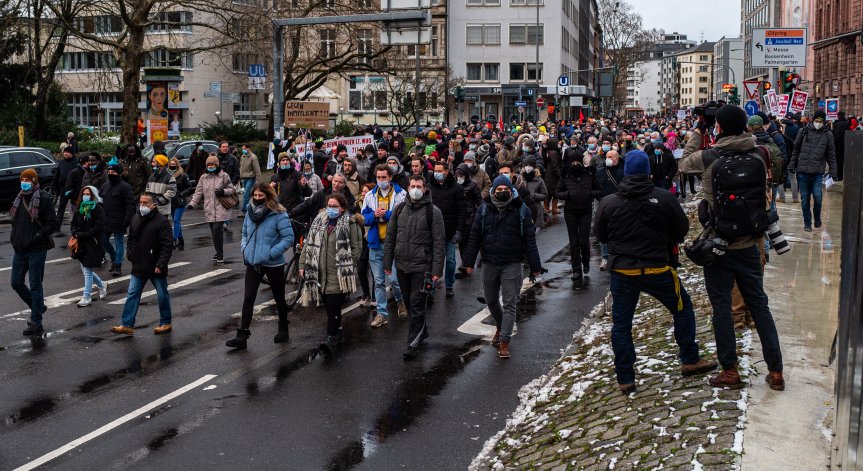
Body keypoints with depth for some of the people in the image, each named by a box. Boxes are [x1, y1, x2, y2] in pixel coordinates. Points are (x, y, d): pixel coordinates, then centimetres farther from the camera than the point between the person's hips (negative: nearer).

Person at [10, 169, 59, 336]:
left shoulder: (43, 199, -10)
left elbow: (53, 223, -12)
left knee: (35, 286, -2)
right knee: (16, 283, 10)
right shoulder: (19, 199, 11)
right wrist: (14, 237, 9)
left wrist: (37, 236, -20)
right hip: (19, 249, 7)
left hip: (37, 249, -7)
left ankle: (36, 323, 5)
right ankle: (38, 307, 31)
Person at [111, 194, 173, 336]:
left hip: (156, 268, -6)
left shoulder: (161, 221, -14)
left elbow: (167, 246, -17)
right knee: (132, 294, 4)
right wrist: (131, 256, 10)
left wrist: (160, 264, -21)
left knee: (162, 296, 8)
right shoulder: (135, 219, 6)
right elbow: (131, 239, 20)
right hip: (138, 267, 6)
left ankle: (165, 323, 22)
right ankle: (127, 325, 8)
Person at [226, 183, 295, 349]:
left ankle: (283, 329, 34)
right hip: (253, 262, 4)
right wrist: (244, 249, -1)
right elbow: (245, 233, 16)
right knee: (248, 298, -1)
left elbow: (289, 238, -18)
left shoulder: (278, 214, -15)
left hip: (273, 264, -4)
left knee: (278, 298, 13)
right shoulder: (250, 211, 3)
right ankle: (242, 336, 1)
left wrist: (270, 253, -21)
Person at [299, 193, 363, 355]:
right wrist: (303, 264, 8)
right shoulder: (319, 220, 11)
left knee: (334, 305, -9)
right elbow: (309, 244, 13)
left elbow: (356, 247, -5)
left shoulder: (350, 223, -4)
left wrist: (348, 268, -11)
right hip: (320, 273, 5)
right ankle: (337, 333, 28)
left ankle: (331, 338, -6)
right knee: (329, 305, 13)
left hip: (339, 274, -5)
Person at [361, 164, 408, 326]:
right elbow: (364, 218, 7)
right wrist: (374, 215, -12)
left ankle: (400, 301, 27)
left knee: (394, 279, -4)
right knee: (378, 281, 8)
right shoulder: (370, 195, 8)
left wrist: (386, 214, -17)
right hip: (376, 243, 4)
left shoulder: (400, 194, -5)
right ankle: (382, 313, 17)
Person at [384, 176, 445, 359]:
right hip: (402, 265, 5)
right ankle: (422, 331, 34)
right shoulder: (400, 209, 8)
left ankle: (413, 343, 0)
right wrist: (387, 263, 9)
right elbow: (390, 237, 13)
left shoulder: (433, 211, -5)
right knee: (409, 301, 15)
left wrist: (437, 269, -13)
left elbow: (439, 242, -8)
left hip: (422, 266, -5)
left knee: (417, 305, -5)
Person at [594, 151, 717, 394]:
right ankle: (690, 361, 27)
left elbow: (601, 236, 7)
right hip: (657, 269, 0)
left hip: (622, 271, 1)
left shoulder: (608, 203, -6)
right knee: (683, 308, 21)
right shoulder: (665, 198, -8)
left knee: (621, 324, 10)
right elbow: (682, 230, 2)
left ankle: (625, 379, 12)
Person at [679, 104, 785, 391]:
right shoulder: (757, 155, -4)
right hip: (749, 242, 4)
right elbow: (763, 197, 11)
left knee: (722, 307, 7)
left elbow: (684, 163, 6)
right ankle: (776, 372, 17)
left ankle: (730, 372, 13)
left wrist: (696, 133, 12)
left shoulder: (708, 158, -15)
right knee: (758, 304, 13)